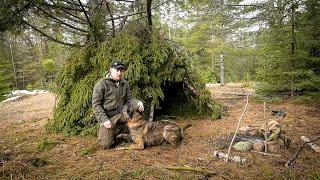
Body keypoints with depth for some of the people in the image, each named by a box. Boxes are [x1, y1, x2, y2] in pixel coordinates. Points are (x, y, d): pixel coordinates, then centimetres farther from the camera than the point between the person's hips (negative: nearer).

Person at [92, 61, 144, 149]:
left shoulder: (125, 83, 8)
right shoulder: (101, 84, -7)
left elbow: (129, 99, 6)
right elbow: (96, 105, -9)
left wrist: (137, 103, -18)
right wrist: (104, 119, -20)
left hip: (122, 115, 5)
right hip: (108, 117, -4)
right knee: (106, 144, -16)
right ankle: (108, 133, 22)